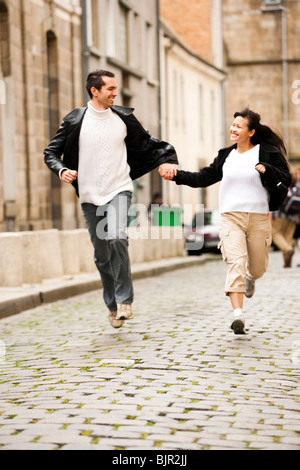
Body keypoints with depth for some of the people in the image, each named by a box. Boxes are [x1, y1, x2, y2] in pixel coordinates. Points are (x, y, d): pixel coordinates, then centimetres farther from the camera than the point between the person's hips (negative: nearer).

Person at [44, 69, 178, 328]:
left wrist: (165, 159, 3)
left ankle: (124, 300, -16)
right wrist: (62, 170, -13)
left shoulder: (124, 118, 5)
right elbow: (51, 152, 5)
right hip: (90, 195, 1)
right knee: (102, 256, 6)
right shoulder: (75, 120, 0)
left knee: (117, 237, -26)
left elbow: (147, 144, 18)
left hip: (119, 190, -1)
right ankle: (112, 305, 24)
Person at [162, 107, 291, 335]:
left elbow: (286, 179, -4)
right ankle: (238, 314, -23)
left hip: (259, 217, -1)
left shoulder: (267, 153, 0)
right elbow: (204, 177, 15)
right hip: (231, 217, 1)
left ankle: (251, 278, 51)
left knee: (258, 267, 11)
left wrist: (267, 170, -22)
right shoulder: (226, 156, 11)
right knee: (236, 262, -16)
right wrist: (178, 175, 4)